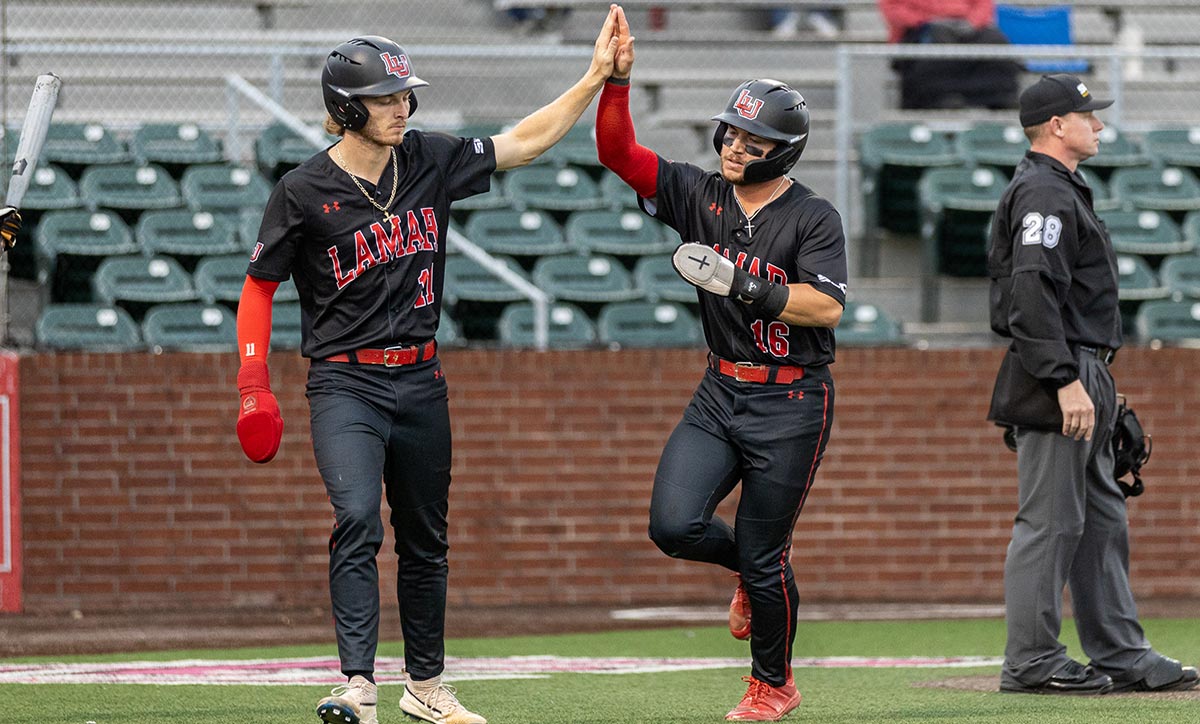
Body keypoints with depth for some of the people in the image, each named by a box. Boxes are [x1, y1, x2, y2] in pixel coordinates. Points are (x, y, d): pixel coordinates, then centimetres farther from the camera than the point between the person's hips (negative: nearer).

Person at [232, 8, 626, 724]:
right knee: (358, 519, -24)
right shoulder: (305, 192, -8)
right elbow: (260, 286, -1)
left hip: (421, 382, 5)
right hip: (346, 383, -5)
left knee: (426, 538, 12)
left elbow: (523, 143, 9)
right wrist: (254, 386, -8)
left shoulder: (430, 161, 3)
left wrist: (597, 77, 1)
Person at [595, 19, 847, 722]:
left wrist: (745, 285, -29)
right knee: (674, 524, -12)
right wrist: (617, 81, -16)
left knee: (764, 558, 0)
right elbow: (618, 153, -2)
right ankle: (753, 568, 22)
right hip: (720, 394, 5)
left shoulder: (813, 217, -10)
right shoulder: (700, 195, 4)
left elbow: (827, 305, -21)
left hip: (790, 405, -5)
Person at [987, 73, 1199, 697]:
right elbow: (1033, 291, -24)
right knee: (1050, 521, -7)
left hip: (1080, 381, 11)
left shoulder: (1060, 189, 21)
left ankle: (1120, 656, 15)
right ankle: (1031, 662, -4)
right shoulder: (1044, 194, -14)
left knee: (1102, 520, 12)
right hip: (1058, 379, -11)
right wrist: (1066, 381, -27)